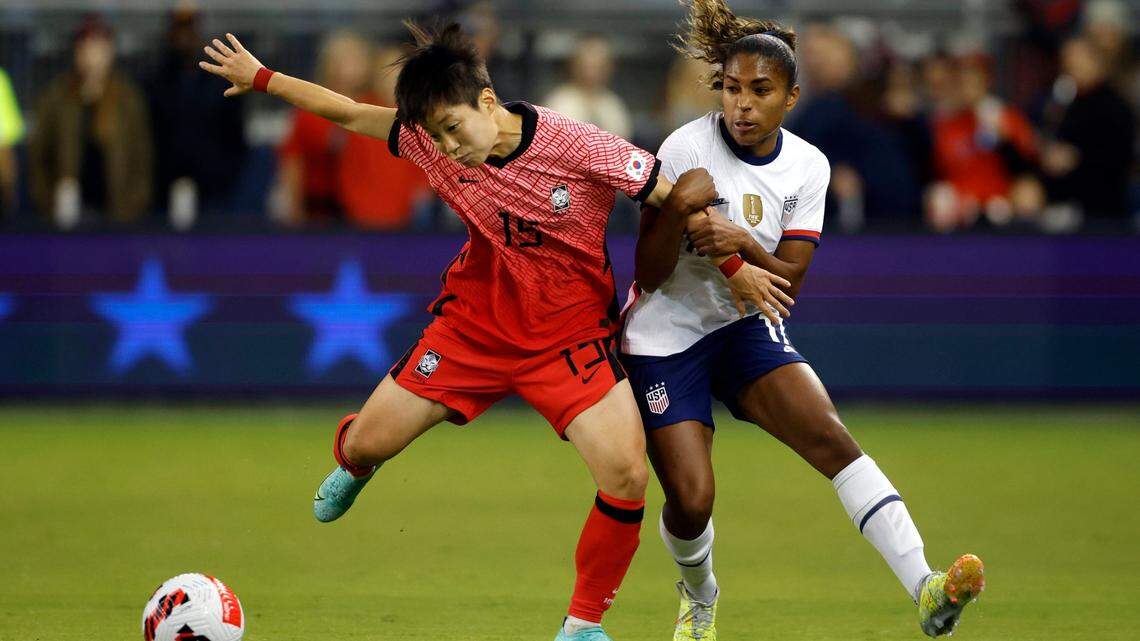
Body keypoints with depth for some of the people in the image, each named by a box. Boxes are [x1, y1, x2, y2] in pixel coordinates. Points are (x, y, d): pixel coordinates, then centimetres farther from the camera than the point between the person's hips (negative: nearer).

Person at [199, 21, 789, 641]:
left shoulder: (578, 147, -23)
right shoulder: (432, 142, -12)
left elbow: (676, 197, -13)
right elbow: (346, 112, 1)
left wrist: (732, 269, -11)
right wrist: (259, 77, 5)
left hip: (568, 335, -3)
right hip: (472, 325, 3)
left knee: (627, 476, -21)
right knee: (363, 446, 4)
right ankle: (352, 463, 46)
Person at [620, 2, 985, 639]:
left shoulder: (807, 167, -6)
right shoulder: (687, 150, -17)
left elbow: (788, 282, -4)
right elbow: (649, 276, -15)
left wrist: (744, 245, -24)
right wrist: (677, 214, -33)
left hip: (748, 326, 3)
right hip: (666, 333, -3)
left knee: (831, 436, -21)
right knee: (690, 501, -11)